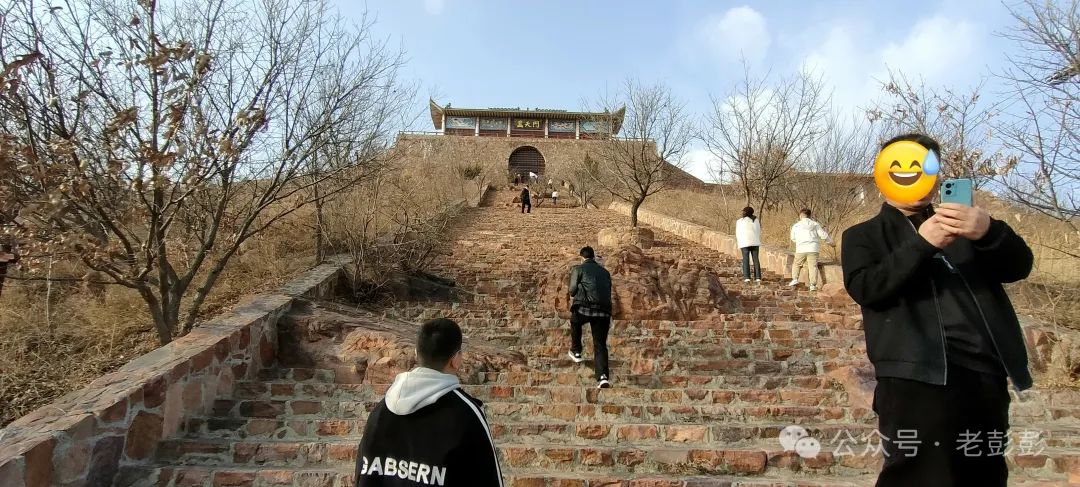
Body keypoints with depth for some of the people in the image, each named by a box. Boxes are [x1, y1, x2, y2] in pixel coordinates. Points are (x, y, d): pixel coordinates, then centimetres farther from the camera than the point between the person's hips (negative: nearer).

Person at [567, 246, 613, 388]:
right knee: (600, 345, 4)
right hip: (603, 310, 3)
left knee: (575, 323, 32)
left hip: (584, 307, -3)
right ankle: (603, 376, -13)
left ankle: (576, 352, 37)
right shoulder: (605, 271, 23)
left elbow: (572, 290, 0)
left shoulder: (578, 268, 8)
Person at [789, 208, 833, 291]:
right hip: (813, 249, 0)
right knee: (813, 266, -1)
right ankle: (813, 284, -6)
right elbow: (823, 235, 5)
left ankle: (795, 279, 4)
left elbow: (793, 238, 19)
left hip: (801, 249, 0)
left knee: (796, 264, 17)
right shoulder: (815, 224, 7)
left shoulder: (796, 226, 8)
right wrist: (830, 241, 22)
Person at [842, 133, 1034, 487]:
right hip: (918, 377, -5)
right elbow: (865, 287, -9)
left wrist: (990, 232, -12)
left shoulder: (965, 226, 22)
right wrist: (921, 244, -19)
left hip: (986, 373, 5)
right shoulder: (864, 236, 9)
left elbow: (1019, 267, 9)